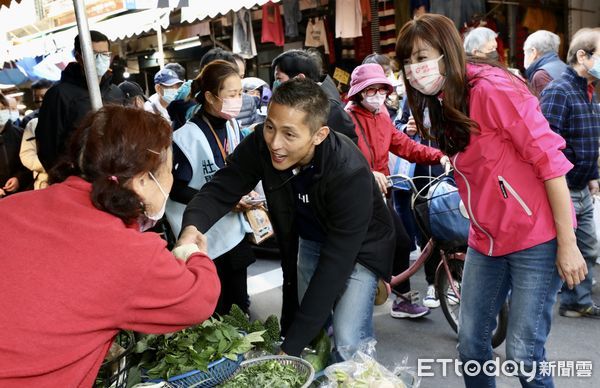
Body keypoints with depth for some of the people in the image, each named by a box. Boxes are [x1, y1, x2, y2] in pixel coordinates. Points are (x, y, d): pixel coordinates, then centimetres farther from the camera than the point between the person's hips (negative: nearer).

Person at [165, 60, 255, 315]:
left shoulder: (232, 126, 3)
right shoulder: (189, 136, -19)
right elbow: (176, 189, -17)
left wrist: (245, 191, 0)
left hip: (235, 230, 7)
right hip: (207, 237, -6)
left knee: (240, 308, 18)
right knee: (217, 313, 6)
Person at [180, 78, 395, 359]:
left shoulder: (350, 173, -37)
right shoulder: (261, 144, -24)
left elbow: (335, 263, -36)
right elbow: (221, 189, -18)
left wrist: (291, 347, -36)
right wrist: (192, 227, -43)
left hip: (359, 246, -4)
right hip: (309, 239, 5)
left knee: (348, 341, -16)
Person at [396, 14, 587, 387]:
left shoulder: (492, 87, -16)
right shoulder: (443, 104, 8)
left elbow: (549, 157, -18)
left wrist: (567, 243, -18)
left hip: (535, 237, -7)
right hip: (486, 240, 7)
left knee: (523, 353, -2)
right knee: (471, 343, 10)